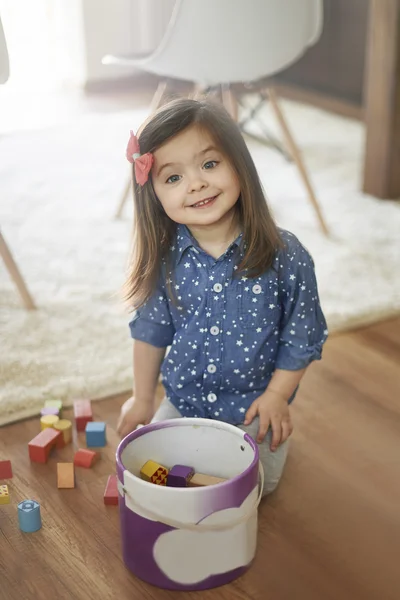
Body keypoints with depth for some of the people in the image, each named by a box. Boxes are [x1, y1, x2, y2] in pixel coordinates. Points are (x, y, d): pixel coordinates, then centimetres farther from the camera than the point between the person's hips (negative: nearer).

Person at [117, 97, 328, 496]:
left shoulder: (284, 256, -22)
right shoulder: (165, 257, -14)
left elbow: (302, 334, -10)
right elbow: (150, 329, 0)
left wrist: (276, 394, -9)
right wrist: (143, 399, 5)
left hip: (254, 403, -2)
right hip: (182, 400, 3)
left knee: (255, 484, 0)